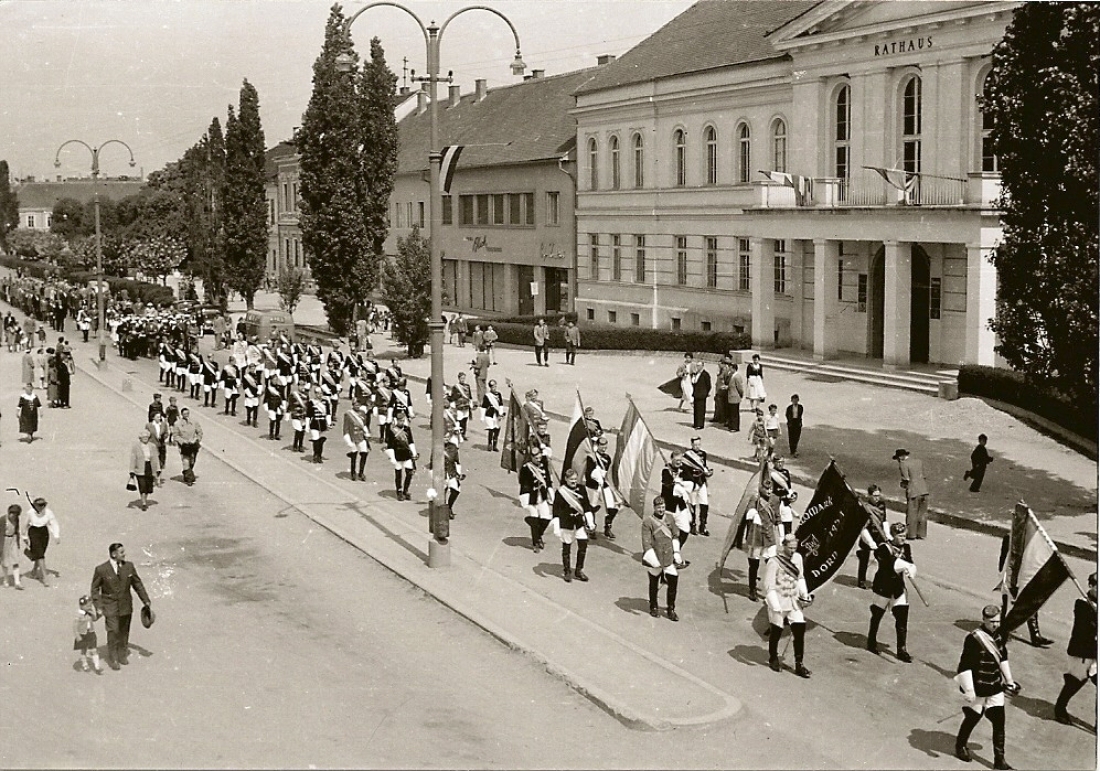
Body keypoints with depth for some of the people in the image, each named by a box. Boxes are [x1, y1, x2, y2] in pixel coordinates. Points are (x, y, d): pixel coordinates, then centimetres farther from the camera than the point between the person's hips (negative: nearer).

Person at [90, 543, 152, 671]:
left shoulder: (129, 566, -4)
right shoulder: (101, 569, -13)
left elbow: (137, 584, 7)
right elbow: (95, 589, -5)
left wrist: (146, 600, 6)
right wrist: (98, 607, -11)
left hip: (126, 606, 3)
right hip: (110, 607, -3)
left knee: (124, 632, 12)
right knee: (113, 632, -5)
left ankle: (122, 655, 29)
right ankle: (112, 659, 11)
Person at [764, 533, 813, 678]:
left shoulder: (797, 558, 0)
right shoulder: (774, 562, -18)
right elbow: (769, 586, -17)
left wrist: (804, 594, 4)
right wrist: (776, 607, -21)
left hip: (794, 602, 5)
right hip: (779, 602, -5)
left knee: (800, 631, -2)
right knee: (776, 632, 11)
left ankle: (799, 664, 6)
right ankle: (773, 659, 34)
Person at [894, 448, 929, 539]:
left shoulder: (903, 464, -5)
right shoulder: (919, 462, 17)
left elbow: (906, 480, -11)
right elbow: (923, 476, 18)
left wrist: (903, 484, 9)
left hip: (913, 491, -7)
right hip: (924, 490, 7)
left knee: (912, 514, 3)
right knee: (922, 513, 12)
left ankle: (912, 534, 6)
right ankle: (921, 533, 17)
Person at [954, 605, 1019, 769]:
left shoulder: (1000, 636, 0)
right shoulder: (974, 639, -22)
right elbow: (965, 666, -22)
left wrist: (1009, 681, 19)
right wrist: (968, 692, -23)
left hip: (995, 688, 5)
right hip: (978, 689, -5)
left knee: (999, 722, 1)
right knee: (972, 718, 13)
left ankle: (999, 760, 8)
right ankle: (960, 746, 39)